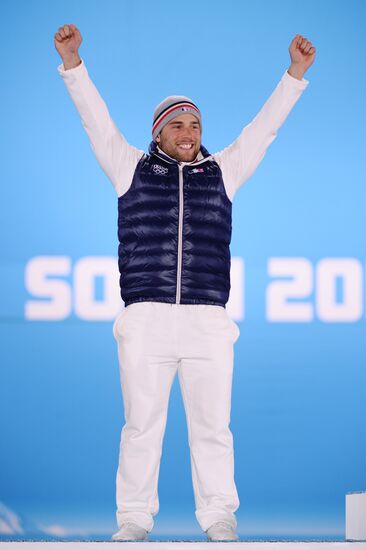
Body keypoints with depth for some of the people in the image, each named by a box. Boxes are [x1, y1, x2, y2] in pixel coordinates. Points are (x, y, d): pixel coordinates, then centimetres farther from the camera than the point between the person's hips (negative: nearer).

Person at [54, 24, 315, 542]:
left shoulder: (222, 171, 16)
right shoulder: (133, 169, 13)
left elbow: (265, 126, 14)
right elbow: (97, 120, 5)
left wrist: (295, 73, 6)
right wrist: (72, 63, -6)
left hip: (208, 322, 1)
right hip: (145, 319, -1)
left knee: (212, 424, 1)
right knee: (141, 424, 0)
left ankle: (219, 518, 7)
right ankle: (134, 519, 5)